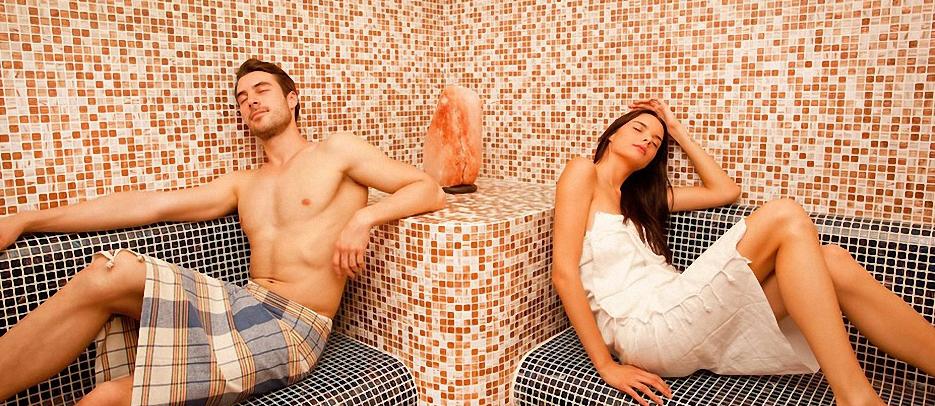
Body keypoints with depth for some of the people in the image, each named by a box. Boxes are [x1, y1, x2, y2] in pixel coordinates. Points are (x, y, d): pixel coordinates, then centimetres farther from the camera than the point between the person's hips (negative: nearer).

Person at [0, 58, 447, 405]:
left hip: (289, 329, -5)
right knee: (109, 272, -20)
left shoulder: (337, 151, 4)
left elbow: (431, 190, -1)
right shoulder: (242, 185, 20)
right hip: (245, 305, 5)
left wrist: (363, 217, -18)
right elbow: (149, 205, 11)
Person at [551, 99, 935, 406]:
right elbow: (564, 272, -10)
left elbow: (725, 191, 27)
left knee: (830, 262, -5)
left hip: (683, 326, 8)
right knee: (785, 218, -16)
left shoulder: (636, 196, 25)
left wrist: (678, 131, 25)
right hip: (647, 330, -8)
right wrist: (606, 365, -12)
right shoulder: (583, 172, 1)